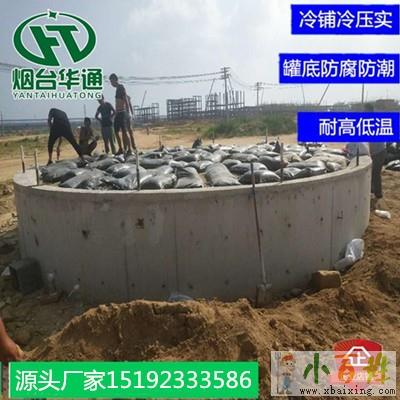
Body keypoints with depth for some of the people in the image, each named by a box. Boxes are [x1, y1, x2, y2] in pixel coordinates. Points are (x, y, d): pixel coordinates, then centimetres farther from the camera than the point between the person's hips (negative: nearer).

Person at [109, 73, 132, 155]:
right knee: (116, 131, 9)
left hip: (122, 113, -9)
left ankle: (129, 149, -6)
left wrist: (128, 113, -22)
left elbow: (126, 101, -16)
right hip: (118, 113, 9)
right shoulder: (117, 89, 18)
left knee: (124, 132, -9)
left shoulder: (121, 88, -9)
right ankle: (121, 149, 14)